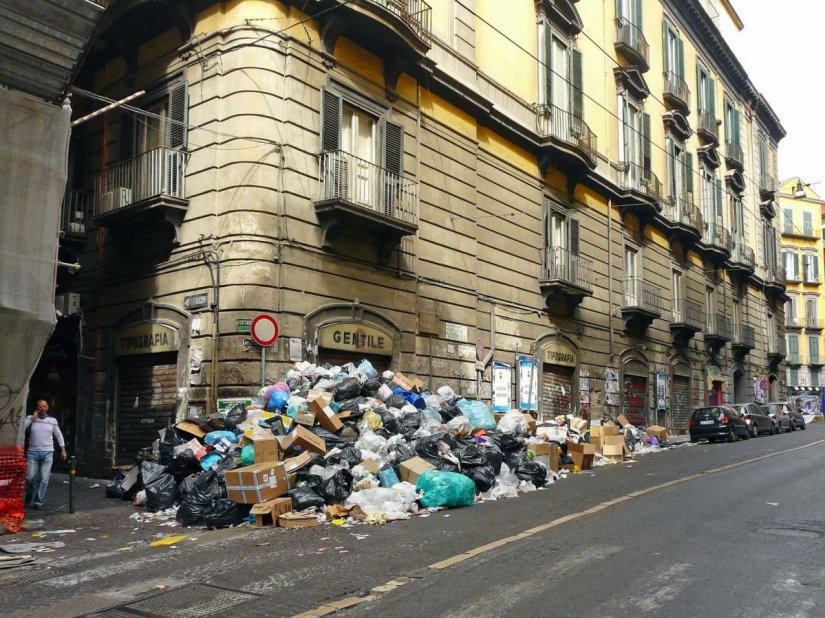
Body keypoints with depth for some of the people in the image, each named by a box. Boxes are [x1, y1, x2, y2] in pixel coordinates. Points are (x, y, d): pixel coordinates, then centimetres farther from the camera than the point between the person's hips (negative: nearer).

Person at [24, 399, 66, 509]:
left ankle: (39, 501, 6)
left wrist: (63, 450, 8)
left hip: (47, 453, 1)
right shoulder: (30, 418, 1)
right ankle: (29, 494, 28)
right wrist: (32, 418, -16)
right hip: (33, 452, -1)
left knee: (44, 479, -3)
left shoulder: (52, 420, 4)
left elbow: (59, 435, 11)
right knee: (30, 477, -2)